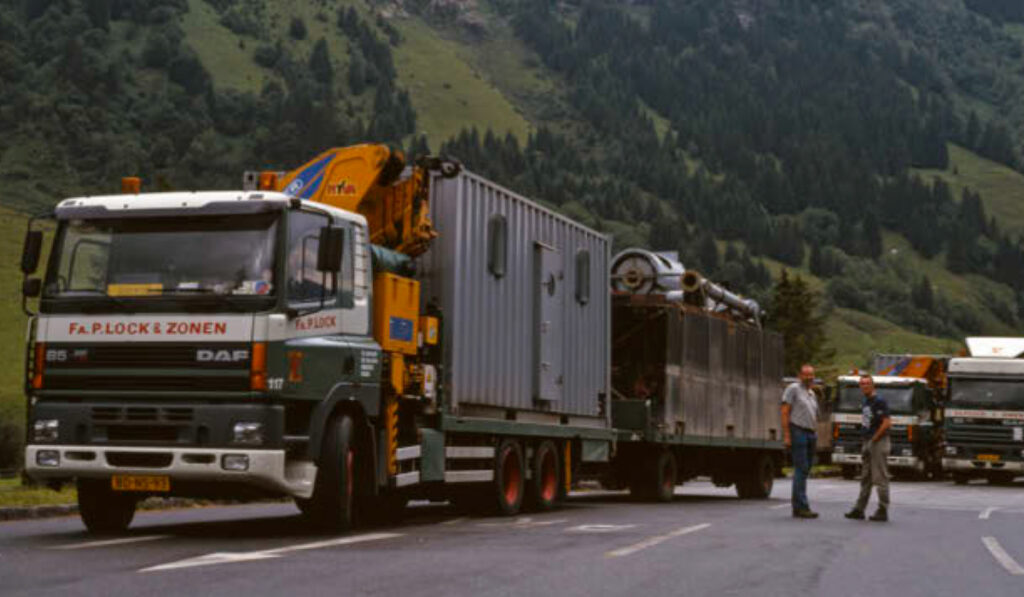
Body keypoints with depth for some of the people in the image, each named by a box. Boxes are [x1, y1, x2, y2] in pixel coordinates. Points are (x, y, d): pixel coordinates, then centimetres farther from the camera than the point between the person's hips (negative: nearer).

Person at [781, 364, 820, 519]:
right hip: (798, 432, -8)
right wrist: (786, 435, -15)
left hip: (810, 434, 8)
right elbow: (785, 412, -9)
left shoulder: (812, 393, 20)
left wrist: (815, 436, 15)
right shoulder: (793, 389, -3)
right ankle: (802, 507, -14)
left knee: (804, 471, 7)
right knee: (801, 470, -12)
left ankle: (797, 508, 11)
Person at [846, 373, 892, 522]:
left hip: (878, 442, -10)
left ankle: (883, 511, -3)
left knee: (880, 478, -6)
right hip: (867, 443, 10)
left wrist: (875, 438, -14)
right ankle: (859, 509, 16)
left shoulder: (879, 401, -13)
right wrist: (866, 440, 13)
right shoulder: (864, 402, 15)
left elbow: (887, 423, -20)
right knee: (865, 478, 12)